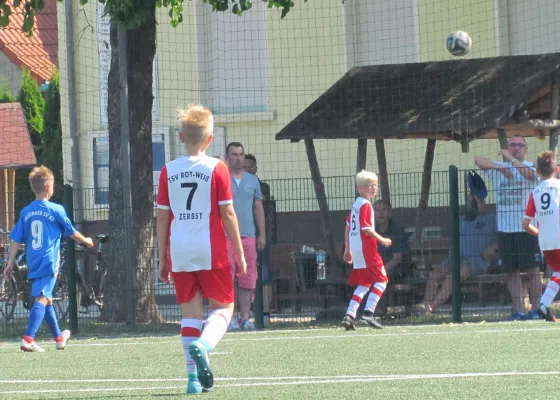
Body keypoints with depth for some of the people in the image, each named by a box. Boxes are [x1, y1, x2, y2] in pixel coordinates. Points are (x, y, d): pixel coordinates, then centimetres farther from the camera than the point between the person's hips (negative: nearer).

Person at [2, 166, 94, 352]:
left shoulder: (26, 212, 6)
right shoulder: (56, 210, -6)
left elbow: (16, 240, 6)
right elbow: (72, 232, 5)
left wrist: (10, 265, 10)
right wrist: (87, 241, 24)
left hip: (33, 263, 6)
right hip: (49, 262, -6)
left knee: (46, 299, 19)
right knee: (42, 299, -13)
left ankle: (59, 337, 36)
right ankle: (28, 339, -28)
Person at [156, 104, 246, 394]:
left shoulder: (168, 171, 4)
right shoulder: (216, 169, -4)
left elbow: (162, 218, 6)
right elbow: (227, 214, -4)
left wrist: (163, 259, 13)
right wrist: (239, 252, 3)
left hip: (179, 252, 3)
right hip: (211, 251, -3)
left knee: (190, 312, 9)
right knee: (223, 306, 8)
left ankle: (194, 376, 5)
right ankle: (203, 344, -22)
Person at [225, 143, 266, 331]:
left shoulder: (252, 180, 15)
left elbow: (258, 208, 17)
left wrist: (262, 234, 10)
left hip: (248, 236, 4)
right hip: (225, 236, -4)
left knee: (248, 280, 1)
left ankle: (245, 317, 4)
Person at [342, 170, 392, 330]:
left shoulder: (356, 204, 16)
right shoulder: (365, 205, -13)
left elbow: (348, 226, 22)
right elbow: (366, 228, -19)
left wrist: (347, 249, 27)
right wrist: (382, 240, -9)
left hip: (356, 250, 9)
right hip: (366, 249, -9)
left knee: (363, 284, 15)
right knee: (381, 280, -6)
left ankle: (349, 316, 7)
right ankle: (369, 312, -17)